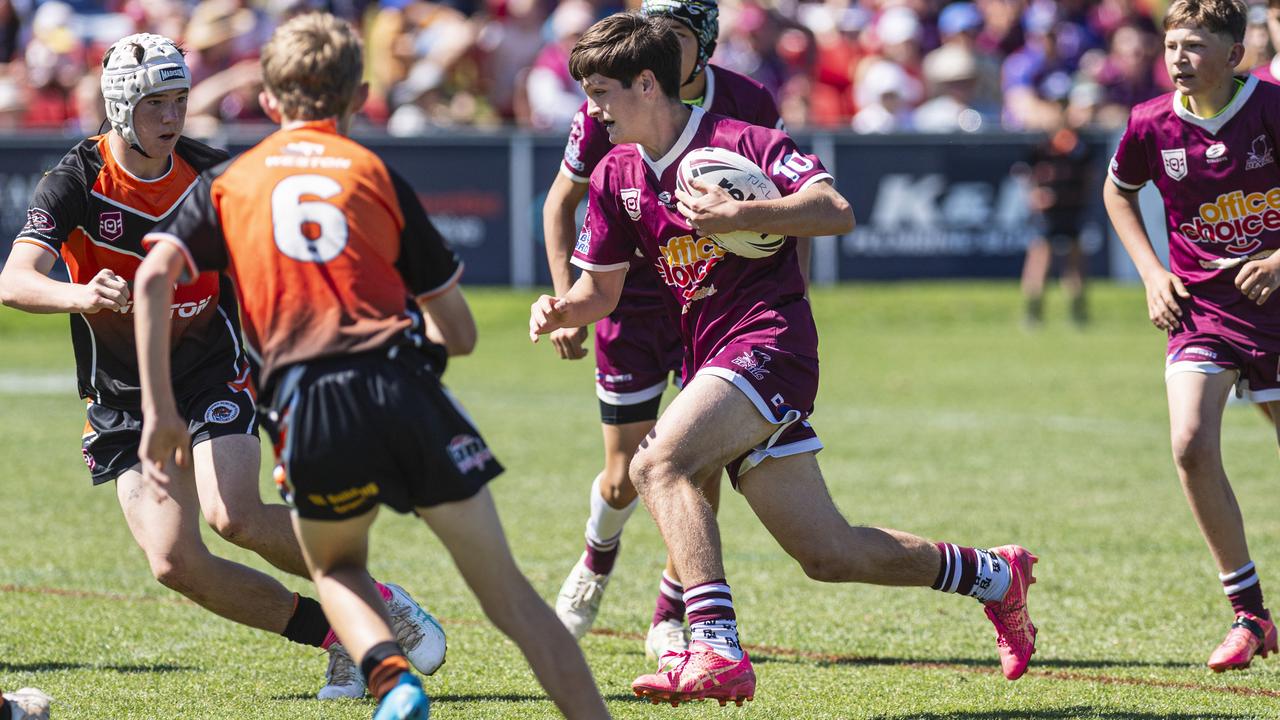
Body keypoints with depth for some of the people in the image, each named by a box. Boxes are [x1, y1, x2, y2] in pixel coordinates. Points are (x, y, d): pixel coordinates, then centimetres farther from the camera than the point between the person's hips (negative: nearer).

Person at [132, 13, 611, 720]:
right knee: (506, 590, 7)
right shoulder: (376, 173, 17)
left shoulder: (226, 181, 18)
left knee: (336, 567, 26)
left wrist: (159, 409, 2)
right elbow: (459, 333, 18)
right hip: (404, 390, 0)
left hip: (309, 409, 0)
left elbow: (154, 278, 1)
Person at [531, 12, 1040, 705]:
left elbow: (836, 210, -19)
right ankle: (995, 574, 29)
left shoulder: (737, 139, -8)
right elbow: (601, 289, 18)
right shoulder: (615, 177, 13)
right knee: (830, 554, 8)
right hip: (712, 359, 8)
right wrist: (560, 310, -4)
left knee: (658, 463, -30)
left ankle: (716, 651, -38)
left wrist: (737, 214, -29)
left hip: (768, 342, -8)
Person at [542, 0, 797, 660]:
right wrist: (567, 303, -6)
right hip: (631, 302, 0)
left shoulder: (748, 105, -12)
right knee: (626, 476, 3)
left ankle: (670, 618, 9)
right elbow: (562, 201, 2)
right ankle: (598, 556, 38)